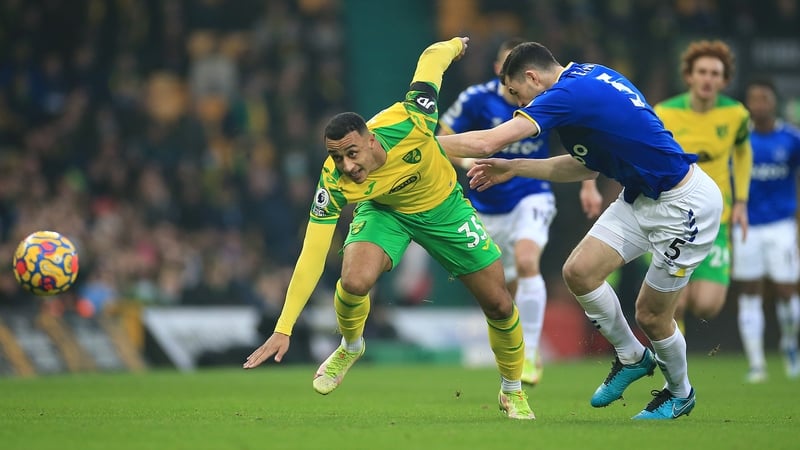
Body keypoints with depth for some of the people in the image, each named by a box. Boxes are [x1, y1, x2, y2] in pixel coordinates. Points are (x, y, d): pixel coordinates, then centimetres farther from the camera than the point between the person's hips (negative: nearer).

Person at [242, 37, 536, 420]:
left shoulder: (407, 124, -38)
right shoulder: (334, 183, -35)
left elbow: (432, 57, -21)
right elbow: (311, 257, -32)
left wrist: (453, 45, 4)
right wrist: (283, 329, -36)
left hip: (444, 206, 1)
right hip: (384, 210, -1)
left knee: (499, 304, 0)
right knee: (354, 281, -29)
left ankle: (512, 392, 28)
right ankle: (351, 347, 8)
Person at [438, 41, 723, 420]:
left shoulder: (568, 95, -23)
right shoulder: (587, 75, 6)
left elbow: (486, 142, -26)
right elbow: (588, 165, 12)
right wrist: (513, 168, 12)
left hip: (683, 204, -9)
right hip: (640, 197, 9)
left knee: (650, 314, 2)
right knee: (579, 272, 0)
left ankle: (680, 392, 29)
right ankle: (631, 358, 21)